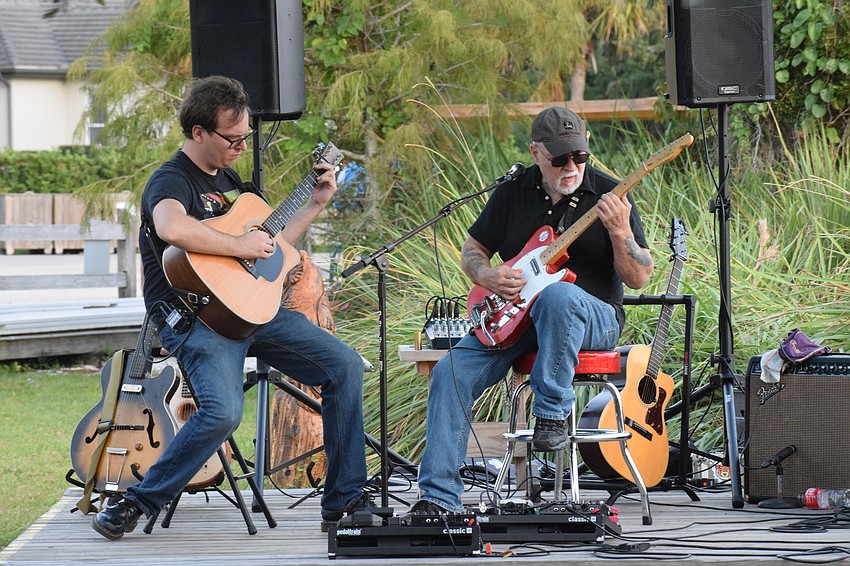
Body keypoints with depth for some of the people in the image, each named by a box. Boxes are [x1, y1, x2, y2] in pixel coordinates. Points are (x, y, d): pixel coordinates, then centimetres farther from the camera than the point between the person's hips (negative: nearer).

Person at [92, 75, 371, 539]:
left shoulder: (228, 179, 19)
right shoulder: (172, 181, -11)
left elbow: (268, 246, 29)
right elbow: (172, 227, -36)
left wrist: (315, 204, 25)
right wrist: (240, 246, -27)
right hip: (194, 318, -9)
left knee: (344, 365, -2)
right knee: (222, 412, -32)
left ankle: (344, 500, 5)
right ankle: (136, 504, -14)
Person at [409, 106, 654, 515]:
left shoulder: (608, 195, -3)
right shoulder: (513, 193, 7)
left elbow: (639, 278, -6)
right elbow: (472, 250, 16)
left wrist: (620, 233, -25)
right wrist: (487, 275, -7)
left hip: (592, 317, -4)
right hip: (512, 315, 4)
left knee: (557, 296, -40)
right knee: (452, 373, -19)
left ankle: (552, 414, -25)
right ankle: (439, 498, -18)